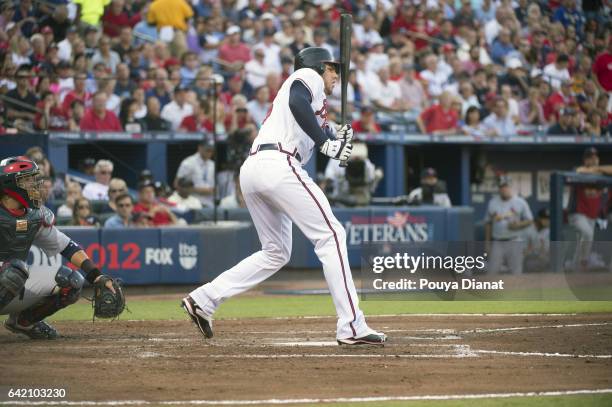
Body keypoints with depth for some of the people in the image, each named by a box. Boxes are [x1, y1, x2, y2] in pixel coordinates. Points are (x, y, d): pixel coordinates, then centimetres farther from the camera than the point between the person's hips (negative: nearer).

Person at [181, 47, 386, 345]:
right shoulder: (307, 76, 7)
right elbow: (297, 102, -15)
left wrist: (337, 140, 6)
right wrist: (326, 143, -16)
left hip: (251, 172, 10)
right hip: (278, 164, -10)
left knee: (276, 253, 19)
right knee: (331, 235, -8)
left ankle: (203, 300, 14)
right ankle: (352, 327, -13)